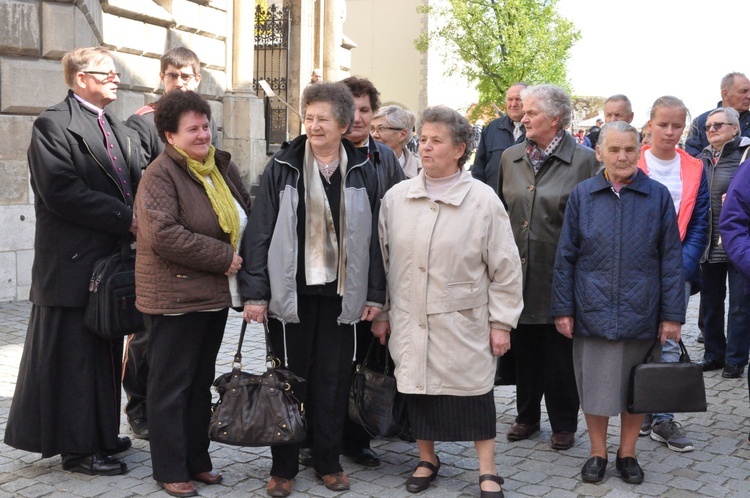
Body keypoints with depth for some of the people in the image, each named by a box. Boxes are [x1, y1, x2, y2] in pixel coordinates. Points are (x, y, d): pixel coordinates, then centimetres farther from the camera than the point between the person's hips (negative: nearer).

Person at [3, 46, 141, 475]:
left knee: (105, 353, 15)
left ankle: (101, 434, 27)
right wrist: (127, 219, -19)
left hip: (114, 258, 8)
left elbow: (138, 188, 13)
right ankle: (78, 447, 10)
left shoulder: (122, 132, 17)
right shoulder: (54, 124, -9)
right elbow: (62, 193, -19)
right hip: (74, 262, -8)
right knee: (73, 355, 1)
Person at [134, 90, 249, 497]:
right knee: (170, 386, 2)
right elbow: (163, 234, -25)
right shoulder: (161, 174, -13)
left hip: (215, 295, 8)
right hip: (174, 299, -8)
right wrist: (224, 257, -19)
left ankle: (197, 461, 27)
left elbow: (247, 216, 22)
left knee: (201, 383, 16)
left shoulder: (221, 166, 10)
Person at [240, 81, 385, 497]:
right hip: (291, 291, -1)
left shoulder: (362, 172, 3)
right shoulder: (282, 168, -2)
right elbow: (259, 233, -3)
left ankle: (328, 461, 24)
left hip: (341, 292, 1)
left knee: (334, 380, 8)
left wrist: (375, 294, 3)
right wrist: (254, 292, -8)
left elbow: (373, 237, 5)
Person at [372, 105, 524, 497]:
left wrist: (501, 322, -4)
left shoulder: (483, 200, -7)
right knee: (417, 391, 12)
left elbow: (505, 268, -4)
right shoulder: (395, 198, 2)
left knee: (473, 392, 5)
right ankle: (427, 460, 33)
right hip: (409, 322, 3)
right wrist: (379, 313, 10)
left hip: (464, 323, -3)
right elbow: (382, 260, 9)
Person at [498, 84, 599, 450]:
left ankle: (564, 424, 21)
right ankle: (527, 416, 29)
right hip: (518, 272, 4)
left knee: (560, 352, 6)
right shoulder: (510, 158, 8)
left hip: (559, 275, -4)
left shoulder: (584, 160, -6)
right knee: (524, 348, 13)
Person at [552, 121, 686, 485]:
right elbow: (565, 256, 3)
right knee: (594, 385, 10)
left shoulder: (658, 195, -2)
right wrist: (563, 309, 0)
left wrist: (672, 315, -3)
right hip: (592, 313, 0)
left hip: (641, 314, 0)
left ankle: (627, 453, 30)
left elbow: (671, 259, 0)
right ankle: (597, 453, 27)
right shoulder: (582, 195, 0)